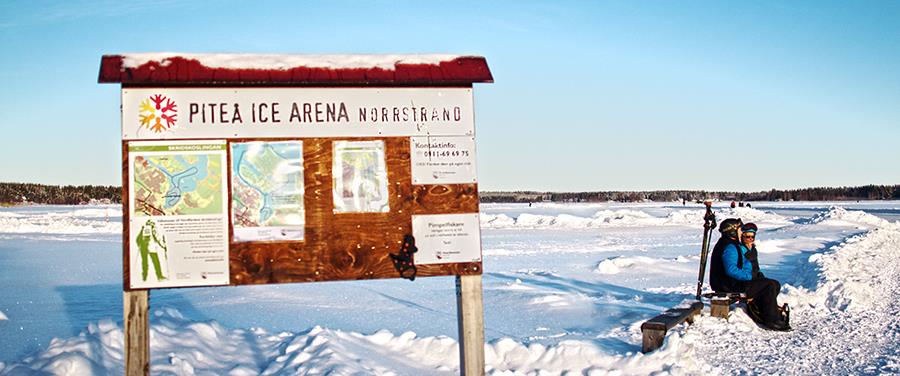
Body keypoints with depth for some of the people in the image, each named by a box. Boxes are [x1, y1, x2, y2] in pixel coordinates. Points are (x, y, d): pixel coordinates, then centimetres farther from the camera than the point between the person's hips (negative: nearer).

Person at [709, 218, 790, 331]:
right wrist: (750, 276, -23)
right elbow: (731, 270, -29)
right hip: (732, 286, -11)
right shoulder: (730, 248, -16)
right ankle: (772, 321, -15)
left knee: (775, 285, 10)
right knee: (770, 286, -18)